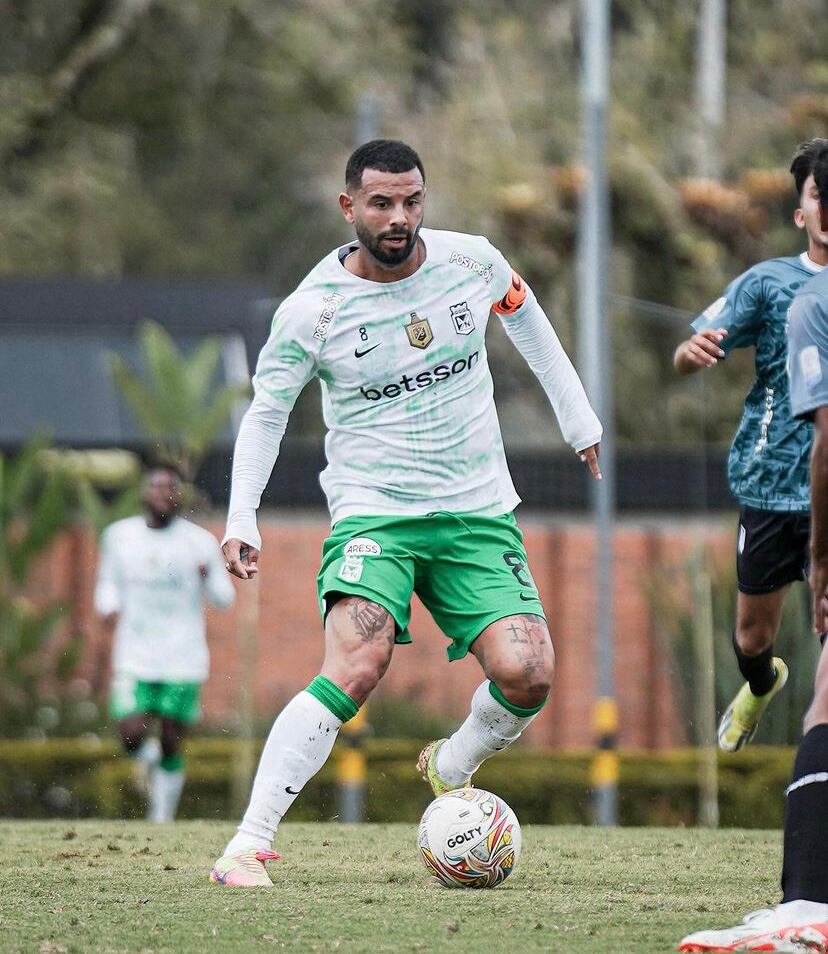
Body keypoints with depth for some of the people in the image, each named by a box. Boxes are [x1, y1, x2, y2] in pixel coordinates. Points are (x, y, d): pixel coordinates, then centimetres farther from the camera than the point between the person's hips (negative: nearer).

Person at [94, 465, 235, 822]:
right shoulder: (119, 535, 6)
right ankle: (150, 758, 23)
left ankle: (162, 819, 13)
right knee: (132, 736, -12)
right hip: (134, 656, 1)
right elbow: (108, 582, 18)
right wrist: (109, 607, -4)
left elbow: (224, 597, 3)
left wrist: (208, 576, -19)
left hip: (183, 659, -1)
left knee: (171, 743, -1)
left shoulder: (200, 542, 0)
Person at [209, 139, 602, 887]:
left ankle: (449, 770, 19)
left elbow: (524, 316, 20)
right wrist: (241, 518, -6)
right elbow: (266, 412, 3)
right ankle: (249, 844, -21)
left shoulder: (473, 263, -2)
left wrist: (577, 417, 25)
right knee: (354, 671, -26)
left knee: (527, 674, -15)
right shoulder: (313, 309, -10)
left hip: (479, 511, 3)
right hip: (373, 513, -3)